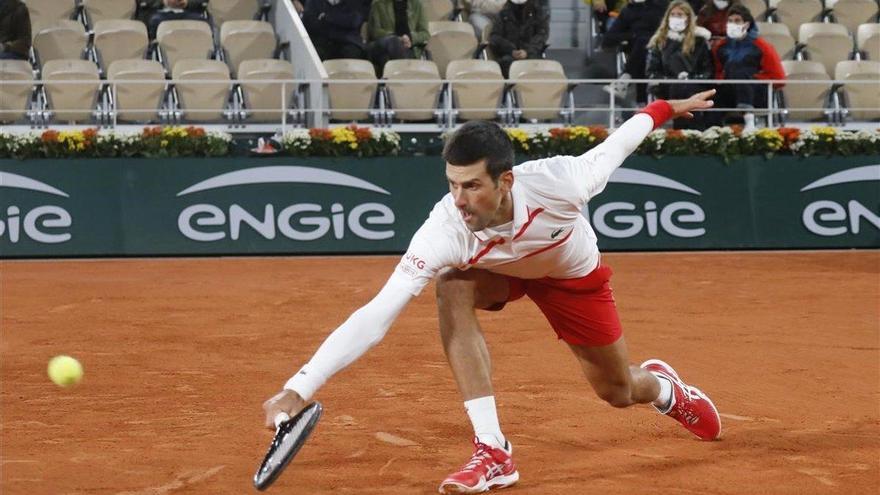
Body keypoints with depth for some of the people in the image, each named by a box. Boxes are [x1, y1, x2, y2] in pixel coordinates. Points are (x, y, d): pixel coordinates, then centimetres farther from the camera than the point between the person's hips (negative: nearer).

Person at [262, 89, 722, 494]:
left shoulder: (558, 183, -41)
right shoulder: (445, 229, -41)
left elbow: (611, 150, -18)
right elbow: (378, 314, -48)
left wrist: (665, 109, 0)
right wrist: (299, 388, -58)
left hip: (573, 273, 0)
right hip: (499, 271, 0)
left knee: (618, 392, 11)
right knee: (452, 289, -34)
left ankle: (662, 387, 53)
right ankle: (492, 452, -28)